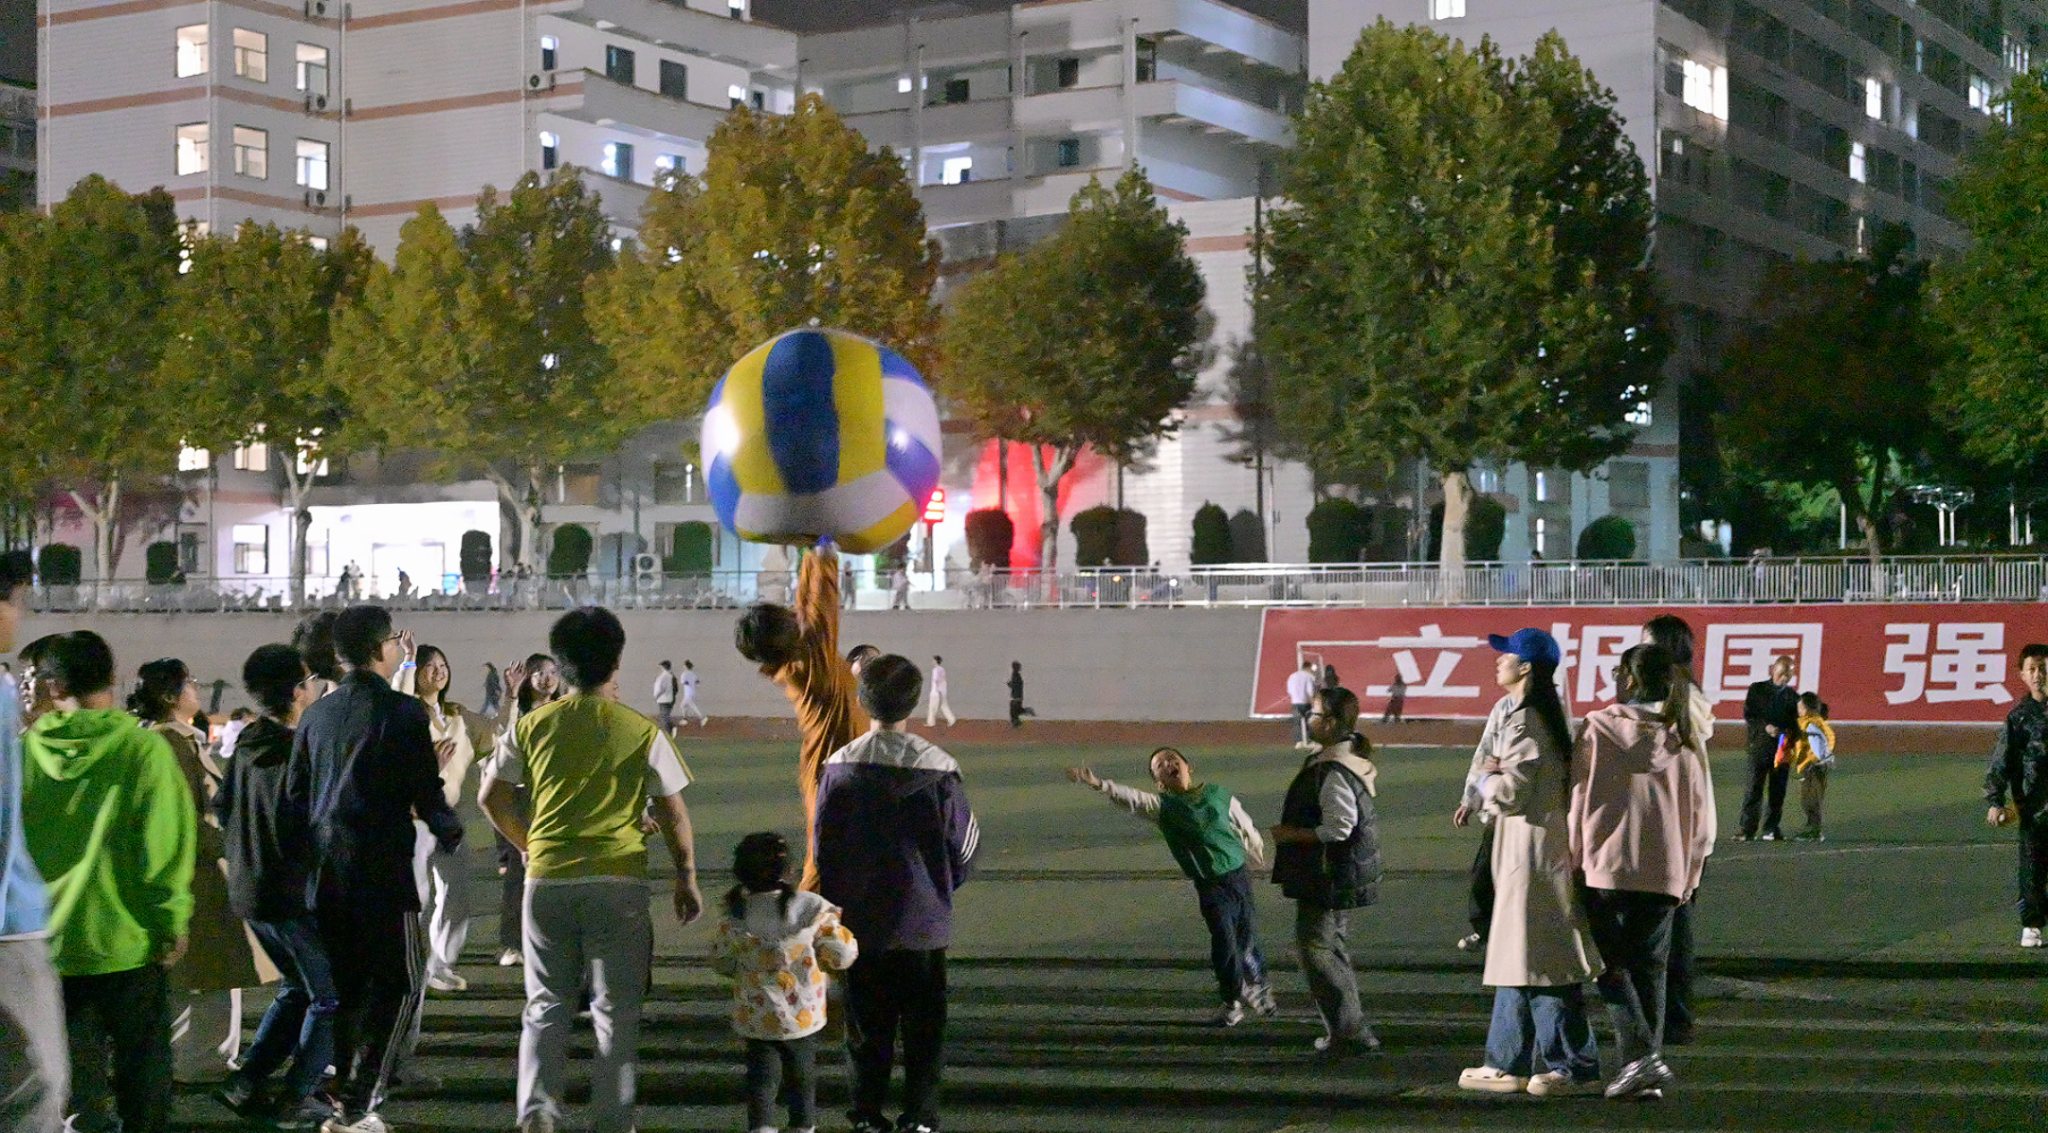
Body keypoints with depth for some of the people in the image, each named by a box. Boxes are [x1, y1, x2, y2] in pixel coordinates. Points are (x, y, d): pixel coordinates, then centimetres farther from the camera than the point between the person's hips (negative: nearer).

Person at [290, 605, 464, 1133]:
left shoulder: (316, 714, 10)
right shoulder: (403, 712, -9)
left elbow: (296, 793, 13)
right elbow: (426, 792, -8)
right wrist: (450, 832, 12)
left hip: (325, 871, 7)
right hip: (382, 869, -7)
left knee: (345, 985, 16)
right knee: (399, 988, 1)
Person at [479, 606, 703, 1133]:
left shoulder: (534, 725, 3)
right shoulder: (641, 731, -3)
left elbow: (491, 796, 8)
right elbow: (673, 815, 0)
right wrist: (686, 879, 11)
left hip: (546, 880, 2)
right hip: (618, 882, -2)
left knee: (546, 1006, 12)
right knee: (615, 1011, 7)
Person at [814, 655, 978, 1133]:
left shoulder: (840, 767, -9)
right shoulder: (936, 767, -12)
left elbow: (821, 844, 0)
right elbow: (964, 844, -3)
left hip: (859, 920, 1)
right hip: (923, 919, -1)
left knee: (866, 1022, 12)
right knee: (923, 1023, 9)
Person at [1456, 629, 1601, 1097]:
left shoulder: (1526, 720, -17)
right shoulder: (1511, 712, 15)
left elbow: (1509, 792, -20)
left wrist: (1487, 781, -1)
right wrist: (1494, 778, 1)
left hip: (1534, 851, -11)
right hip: (1521, 848, 11)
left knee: (1543, 963, -6)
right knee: (1516, 956, 15)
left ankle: (1577, 1067, -2)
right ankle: (1507, 1063, 21)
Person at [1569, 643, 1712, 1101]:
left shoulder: (1598, 728, -3)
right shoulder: (1681, 739, 7)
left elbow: (1577, 798, -3)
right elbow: (1698, 812, 8)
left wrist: (1575, 858, 4)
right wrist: (1689, 874, 16)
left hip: (1607, 866, -3)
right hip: (1666, 872, 3)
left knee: (1612, 965, 4)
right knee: (1650, 968, 10)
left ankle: (1640, 1054, -15)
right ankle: (1649, 1071, 7)